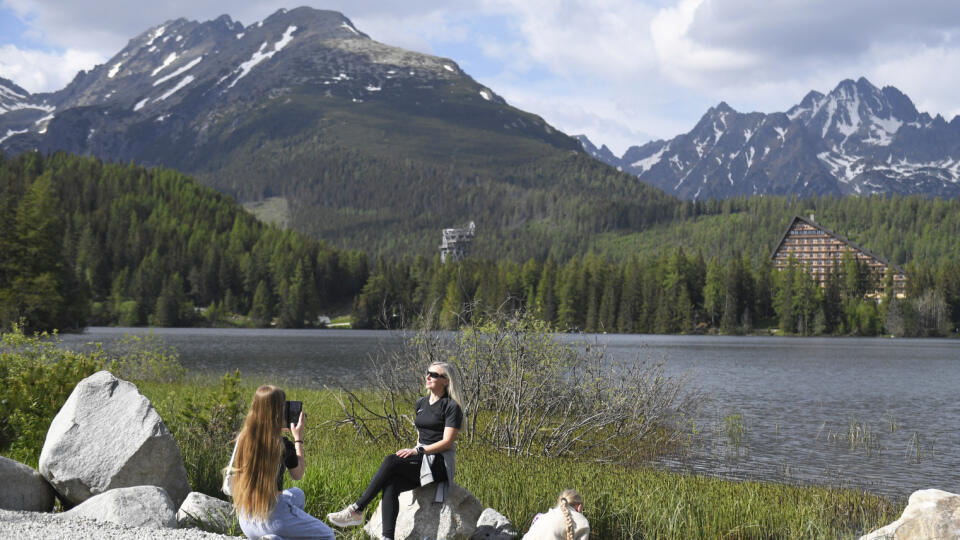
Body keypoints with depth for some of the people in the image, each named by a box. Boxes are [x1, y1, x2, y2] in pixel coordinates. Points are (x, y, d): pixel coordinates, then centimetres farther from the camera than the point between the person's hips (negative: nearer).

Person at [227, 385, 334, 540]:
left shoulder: (242, 439, -3)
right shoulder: (283, 445, -16)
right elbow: (298, 475, 4)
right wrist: (298, 438, 12)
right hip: (272, 519, -6)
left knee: (298, 494, 32)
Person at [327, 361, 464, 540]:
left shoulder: (451, 407, -5)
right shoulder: (421, 403, 18)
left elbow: (447, 442, -12)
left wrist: (418, 451, -20)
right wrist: (415, 452, 9)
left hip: (440, 463, -7)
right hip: (421, 461, 7)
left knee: (391, 461, -29)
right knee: (391, 486, -25)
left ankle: (356, 510, -24)